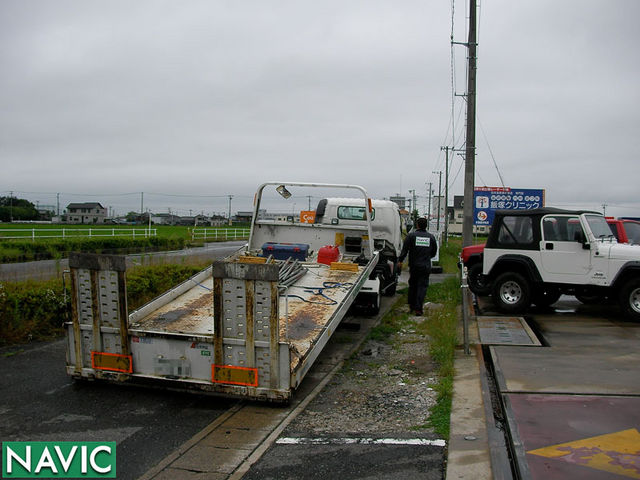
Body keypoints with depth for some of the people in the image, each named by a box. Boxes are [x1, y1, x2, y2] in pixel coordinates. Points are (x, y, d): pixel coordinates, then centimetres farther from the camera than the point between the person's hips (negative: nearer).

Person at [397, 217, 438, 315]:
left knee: (412, 285, 15)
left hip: (414, 266, 0)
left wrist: (400, 260, 1)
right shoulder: (431, 237, 4)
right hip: (426, 266, 0)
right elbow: (434, 252, 13)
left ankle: (411, 305, 24)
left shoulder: (411, 235, -5)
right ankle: (418, 308, -8)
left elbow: (404, 250, -7)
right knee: (422, 286, 0)